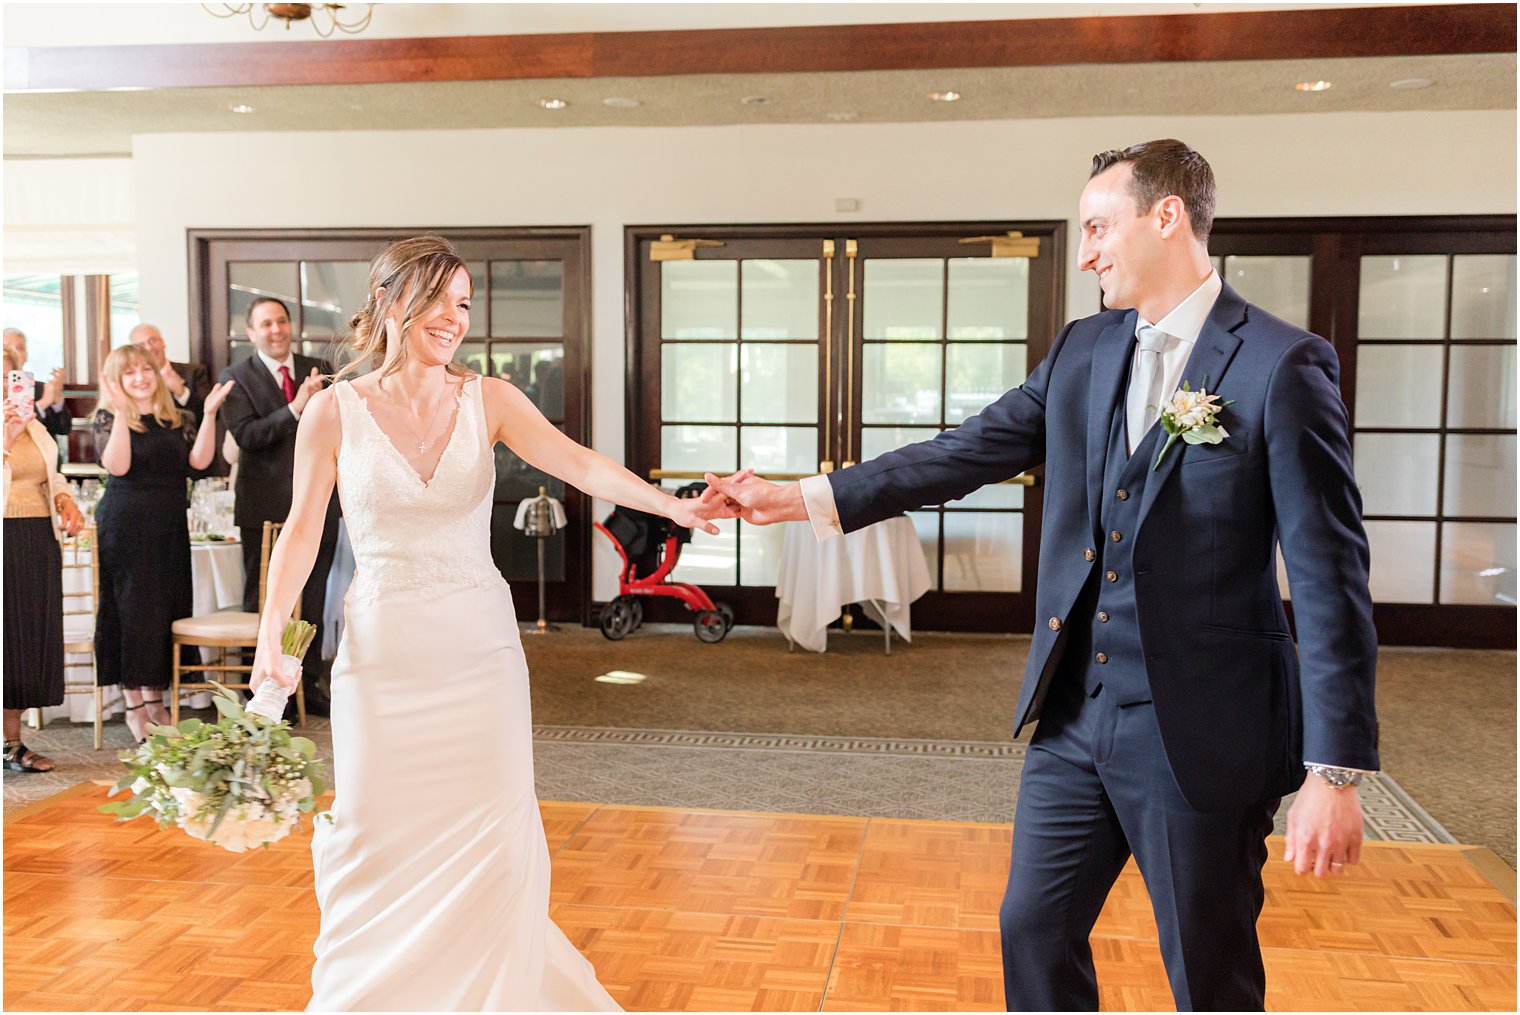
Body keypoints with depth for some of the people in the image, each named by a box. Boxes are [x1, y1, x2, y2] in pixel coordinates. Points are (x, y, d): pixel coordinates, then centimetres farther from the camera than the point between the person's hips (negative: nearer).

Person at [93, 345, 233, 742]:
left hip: (170, 527, 4)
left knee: (168, 611, 8)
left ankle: (156, 701, 19)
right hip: (125, 527, -4)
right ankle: (134, 706, 8)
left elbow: (199, 460, -5)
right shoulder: (108, 417, -2)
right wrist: (121, 411, -21)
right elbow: (116, 466, -18)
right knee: (132, 609, -1)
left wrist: (209, 414, -12)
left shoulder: (177, 419, 10)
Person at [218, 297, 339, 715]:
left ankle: (310, 684, 24)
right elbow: (246, 434, -16)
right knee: (260, 602, 5)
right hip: (265, 505, -3)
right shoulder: (236, 377, -2)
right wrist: (294, 408, -24)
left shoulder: (319, 369, 9)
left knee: (312, 600, 12)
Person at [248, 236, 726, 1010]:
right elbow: (303, 528, 2)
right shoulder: (334, 410, -2)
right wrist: (270, 635, -9)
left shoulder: (489, 400, -1)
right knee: (376, 839, 7)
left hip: (479, 649, 1)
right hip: (382, 653, 0)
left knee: (493, 843, 3)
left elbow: (580, 465, -14)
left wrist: (670, 504, -30)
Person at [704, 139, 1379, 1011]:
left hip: (1203, 736, -5)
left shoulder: (1281, 365, -11)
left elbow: (1330, 574, -13)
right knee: (1035, 931, 16)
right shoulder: (1083, 350, 7)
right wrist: (798, 498, 5)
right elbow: (961, 456, 8)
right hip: (1076, 717, 6)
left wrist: (1336, 770, -15)